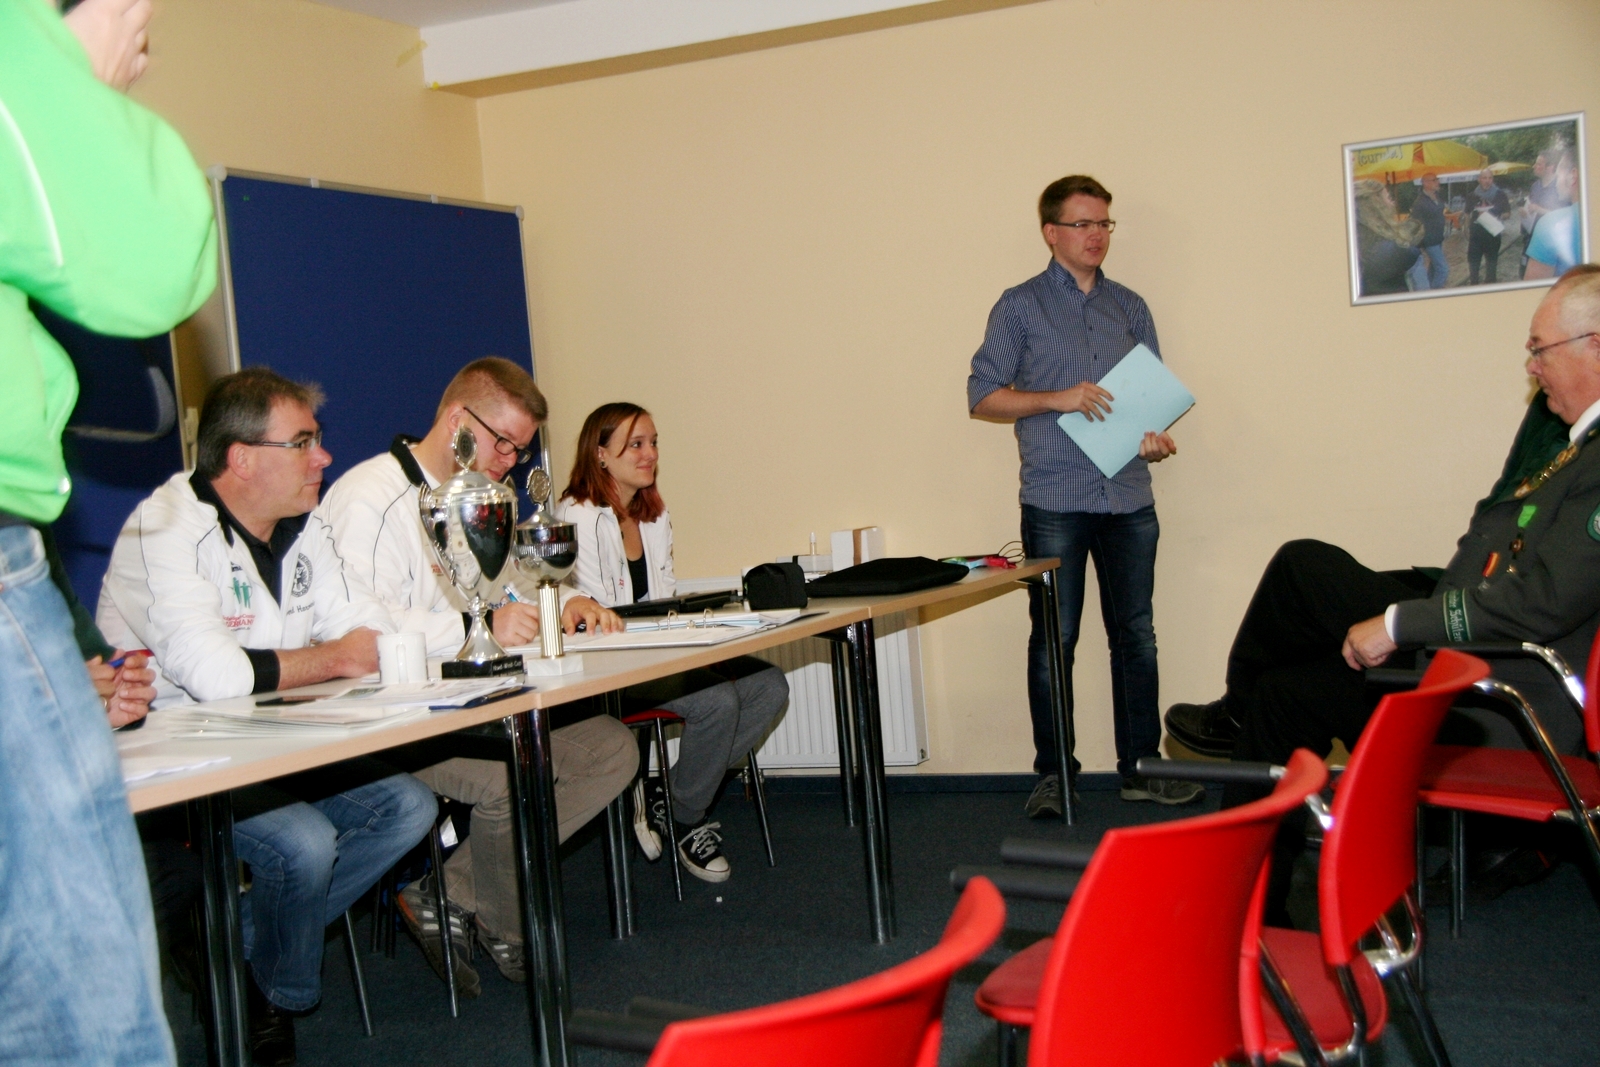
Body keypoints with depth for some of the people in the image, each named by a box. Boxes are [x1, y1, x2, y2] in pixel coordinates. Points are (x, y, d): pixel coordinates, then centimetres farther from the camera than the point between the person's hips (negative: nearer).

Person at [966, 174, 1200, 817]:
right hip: (1055, 502, -4)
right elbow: (983, 396, 0)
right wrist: (1057, 399, -14)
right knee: (1054, 642, 1)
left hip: (1130, 501, 4)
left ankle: (1140, 768, 17)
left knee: (1136, 637, 7)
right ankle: (1051, 775, 11)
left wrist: (1157, 437, -4)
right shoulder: (1021, 306, 3)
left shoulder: (1130, 307, 15)